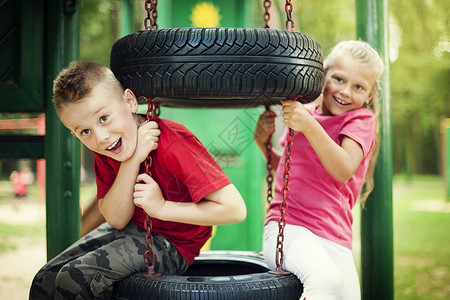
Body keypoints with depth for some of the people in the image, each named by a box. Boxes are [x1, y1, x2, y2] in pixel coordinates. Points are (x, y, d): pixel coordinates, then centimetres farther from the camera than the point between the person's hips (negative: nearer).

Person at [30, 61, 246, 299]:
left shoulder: (173, 145, -30)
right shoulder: (104, 152, -8)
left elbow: (236, 209, -31)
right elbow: (116, 219, -14)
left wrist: (163, 207, -27)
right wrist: (132, 162, -28)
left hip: (172, 243, -7)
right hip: (130, 230, 7)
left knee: (73, 279, -20)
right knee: (45, 280, 4)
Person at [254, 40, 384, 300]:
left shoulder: (362, 119, 4)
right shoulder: (304, 113, 15)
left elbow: (344, 170, -16)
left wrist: (309, 126, -27)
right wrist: (263, 143, 10)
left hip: (335, 238, 0)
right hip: (287, 226, 0)